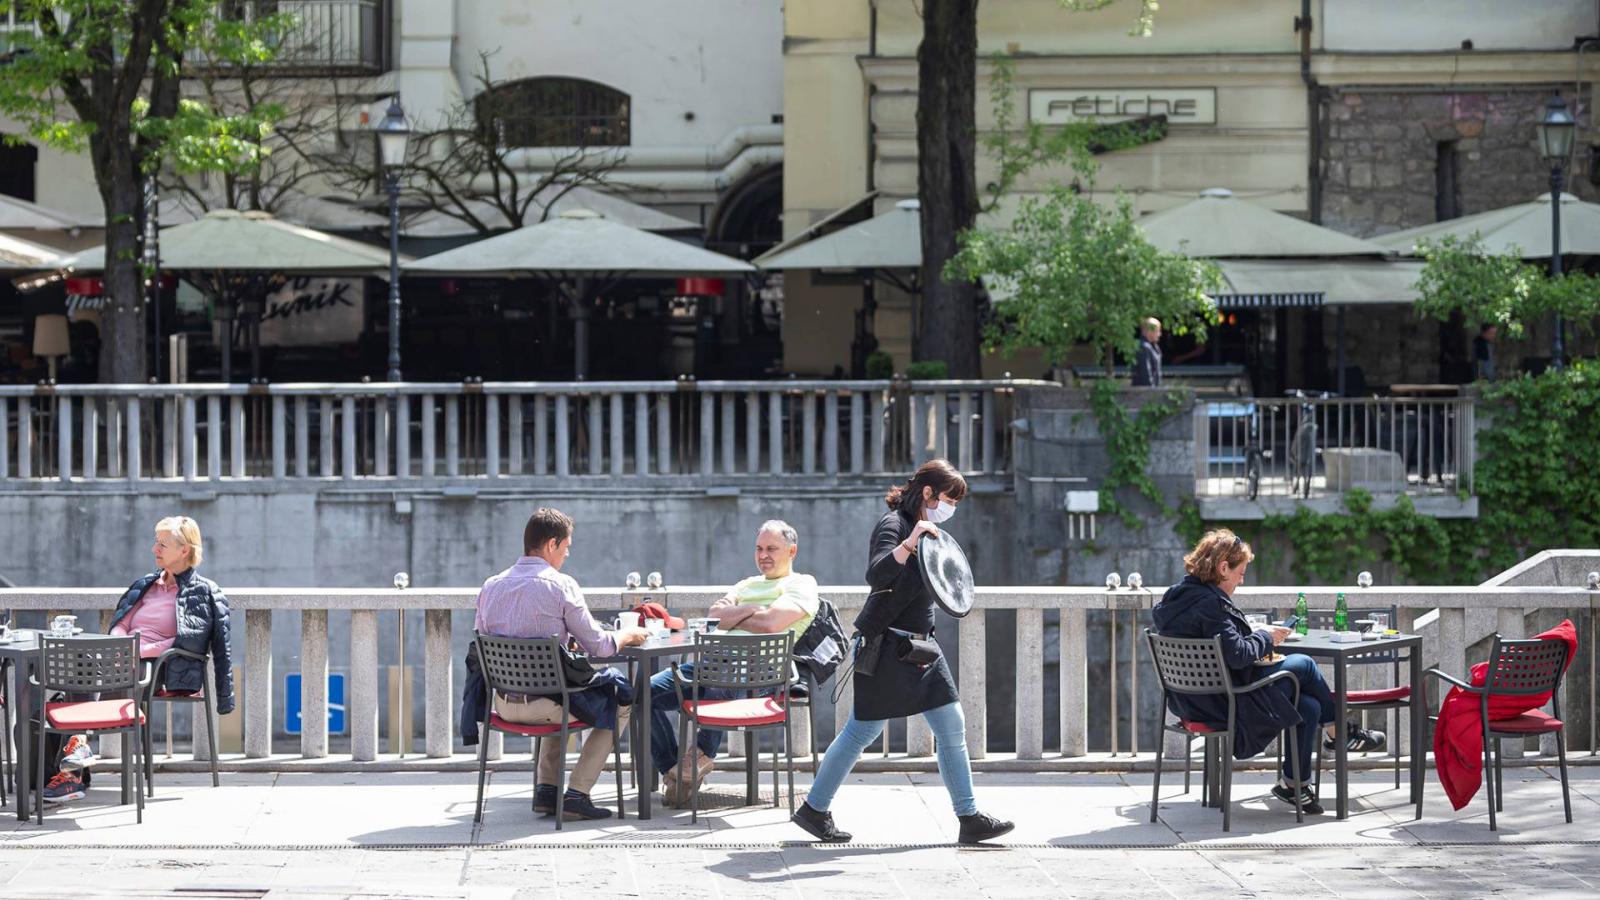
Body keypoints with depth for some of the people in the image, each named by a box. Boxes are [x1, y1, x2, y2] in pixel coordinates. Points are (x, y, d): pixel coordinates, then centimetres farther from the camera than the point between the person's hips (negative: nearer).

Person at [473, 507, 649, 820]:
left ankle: (546, 789, 27)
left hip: (503, 703, 7)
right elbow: (598, 647, -10)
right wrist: (626, 636, 13)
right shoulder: (560, 585, -12)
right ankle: (577, 794, 11)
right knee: (621, 695, 17)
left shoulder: (491, 586, 4)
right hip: (544, 704, -7)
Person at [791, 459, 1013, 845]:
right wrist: (909, 543, -40)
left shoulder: (927, 531, 15)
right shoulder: (893, 525, -13)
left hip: (919, 645, 9)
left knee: (952, 726, 3)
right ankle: (813, 809, 10)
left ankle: (969, 817, 8)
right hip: (884, 646, -9)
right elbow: (876, 576, -32)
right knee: (862, 730, -3)